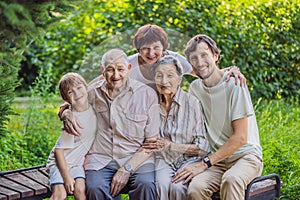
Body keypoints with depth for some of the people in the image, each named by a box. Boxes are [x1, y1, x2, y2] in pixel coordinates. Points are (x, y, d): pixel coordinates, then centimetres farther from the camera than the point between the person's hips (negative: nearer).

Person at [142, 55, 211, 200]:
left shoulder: (192, 102, -6)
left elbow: (203, 147, -5)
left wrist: (171, 146, -12)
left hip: (189, 160, -2)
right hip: (163, 160, 2)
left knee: (177, 187, -32)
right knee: (161, 185, -30)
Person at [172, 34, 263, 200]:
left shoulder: (235, 84, -9)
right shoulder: (195, 88, 9)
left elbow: (240, 137, -13)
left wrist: (204, 164, -16)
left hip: (245, 155, -3)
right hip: (216, 158, 4)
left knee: (231, 179, -38)